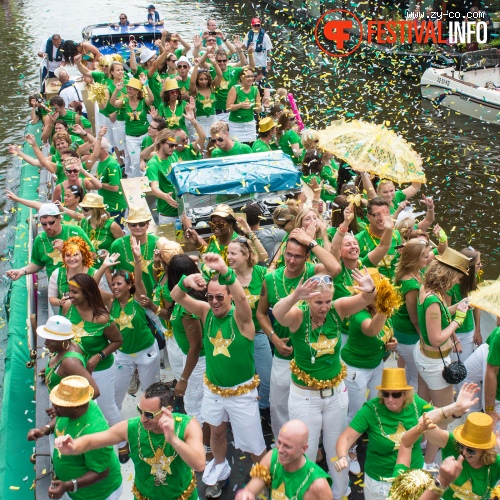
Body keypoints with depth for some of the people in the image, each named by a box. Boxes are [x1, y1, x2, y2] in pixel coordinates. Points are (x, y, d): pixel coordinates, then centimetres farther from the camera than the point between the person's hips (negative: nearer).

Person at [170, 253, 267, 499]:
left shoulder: (240, 317, -21)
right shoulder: (206, 312, -8)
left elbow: (242, 297, -43)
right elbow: (176, 297, -16)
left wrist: (224, 271, -61)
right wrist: (186, 282, -40)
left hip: (241, 392, -4)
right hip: (213, 389, 5)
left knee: (252, 442, 9)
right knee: (216, 432, 24)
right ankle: (220, 473, 49)